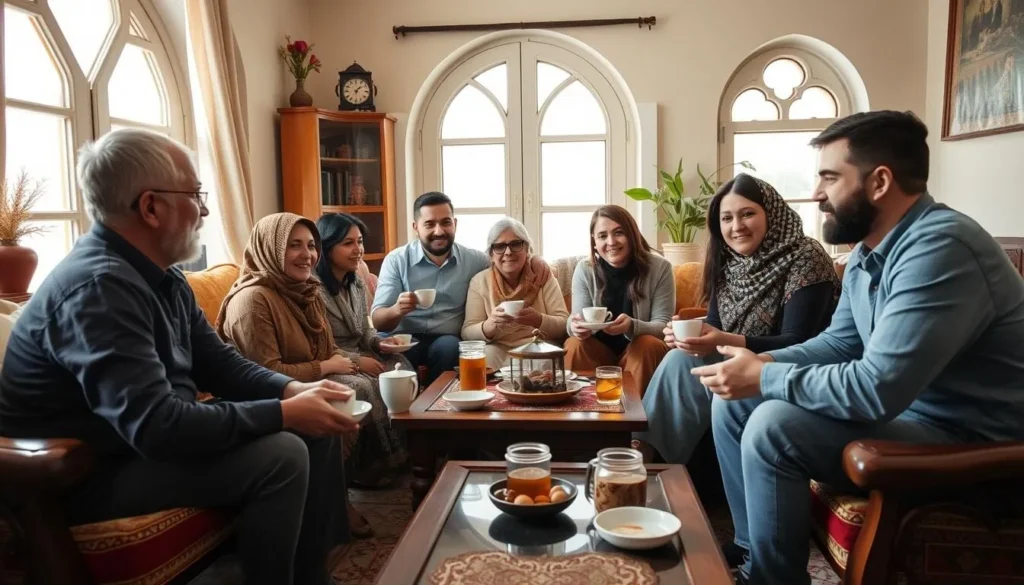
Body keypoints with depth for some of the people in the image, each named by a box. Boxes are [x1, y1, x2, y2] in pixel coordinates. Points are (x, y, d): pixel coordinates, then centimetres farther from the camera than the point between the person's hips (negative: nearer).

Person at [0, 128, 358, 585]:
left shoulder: (160, 275, 5)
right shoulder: (99, 285, -27)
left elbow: (217, 362, 9)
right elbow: (158, 427, -34)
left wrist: (292, 389, -9)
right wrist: (285, 412, -27)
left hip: (153, 439, 10)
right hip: (95, 472, -10)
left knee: (317, 431, 2)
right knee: (281, 456, -26)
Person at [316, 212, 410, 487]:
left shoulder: (357, 283, 12)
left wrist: (379, 343, -4)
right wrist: (357, 361, -21)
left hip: (357, 357, 8)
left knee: (403, 370, -17)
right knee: (367, 388, -33)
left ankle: (406, 453, -9)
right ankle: (368, 467, -14)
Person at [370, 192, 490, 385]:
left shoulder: (476, 261, 4)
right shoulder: (396, 260, 1)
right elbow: (378, 321, -4)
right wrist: (396, 310, -27)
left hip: (449, 340, 1)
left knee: (447, 346, -32)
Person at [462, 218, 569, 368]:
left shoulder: (543, 274, -1)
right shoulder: (480, 282, 0)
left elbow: (564, 325, -5)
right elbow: (467, 333, -5)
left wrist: (538, 320, -26)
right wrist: (490, 324, -27)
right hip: (498, 350, 1)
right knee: (485, 355, -31)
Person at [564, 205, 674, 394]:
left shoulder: (659, 268, -11)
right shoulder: (585, 269, -6)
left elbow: (663, 326, -14)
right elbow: (578, 318, -7)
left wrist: (632, 326, -37)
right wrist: (576, 326, -34)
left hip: (643, 350, -1)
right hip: (600, 348, 1)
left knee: (648, 345, -32)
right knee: (574, 345, -27)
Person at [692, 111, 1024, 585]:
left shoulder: (940, 248, -26)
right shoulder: (868, 251, 5)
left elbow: (877, 389, -32)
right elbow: (841, 343, 13)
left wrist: (765, 379, -20)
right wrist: (762, 362, -4)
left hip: (967, 440, -9)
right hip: (904, 406, 10)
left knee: (773, 426, -26)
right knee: (733, 403, 4)